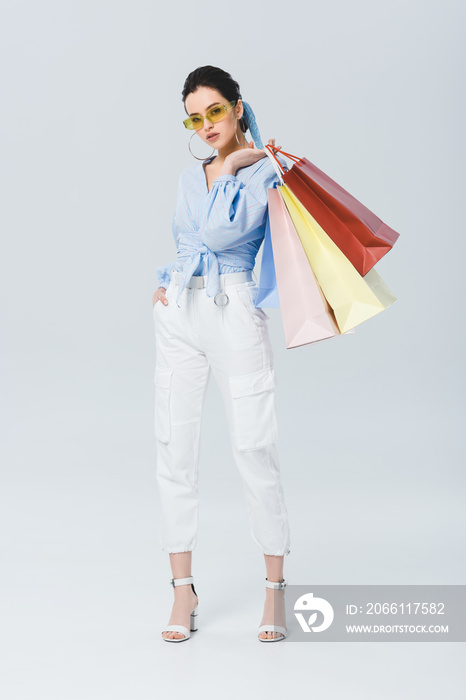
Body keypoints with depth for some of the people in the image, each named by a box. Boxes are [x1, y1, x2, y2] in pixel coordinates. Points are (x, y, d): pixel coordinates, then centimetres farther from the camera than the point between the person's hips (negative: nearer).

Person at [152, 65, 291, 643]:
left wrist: (230, 166, -6)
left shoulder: (264, 169, -1)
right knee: (174, 451, 2)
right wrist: (165, 282, 9)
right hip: (178, 313, 6)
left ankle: (275, 589, 9)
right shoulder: (190, 176, 17)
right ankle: (183, 591, 11)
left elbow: (220, 230, -16)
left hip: (233, 312, -5)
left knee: (254, 451, -5)